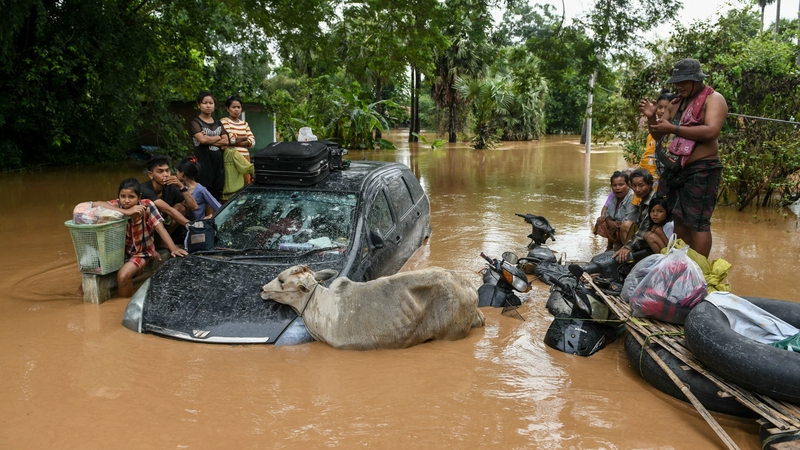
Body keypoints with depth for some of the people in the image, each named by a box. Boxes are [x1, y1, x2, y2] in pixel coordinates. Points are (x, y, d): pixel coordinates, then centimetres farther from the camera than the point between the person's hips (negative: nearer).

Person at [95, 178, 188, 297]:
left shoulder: (147, 205, -19)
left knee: (123, 275, -26)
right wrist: (126, 212, -39)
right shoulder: (117, 205, -15)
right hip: (121, 250, 3)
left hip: (141, 252, -3)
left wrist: (173, 249, -37)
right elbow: (96, 204, -32)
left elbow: (160, 228, -23)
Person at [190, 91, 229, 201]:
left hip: (218, 161, 5)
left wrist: (209, 140, -7)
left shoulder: (218, 123, 19)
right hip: (203, 162, -5)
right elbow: (202, 139, -15)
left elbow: (226, 141, 5)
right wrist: (217, 137, 1)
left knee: (216, 196, 3)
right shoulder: (195, 122, 2)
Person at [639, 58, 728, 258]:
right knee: (679, 220, 10)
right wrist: (651, 117, -1)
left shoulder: (713, 99, -6)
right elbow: (658, 135, 19)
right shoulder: (676, 103, 16)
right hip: (677, 169, 8)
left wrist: (673, 129, -22)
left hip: (702, 171, -8)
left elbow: (711, 131, -23)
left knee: (697, 222, -9)